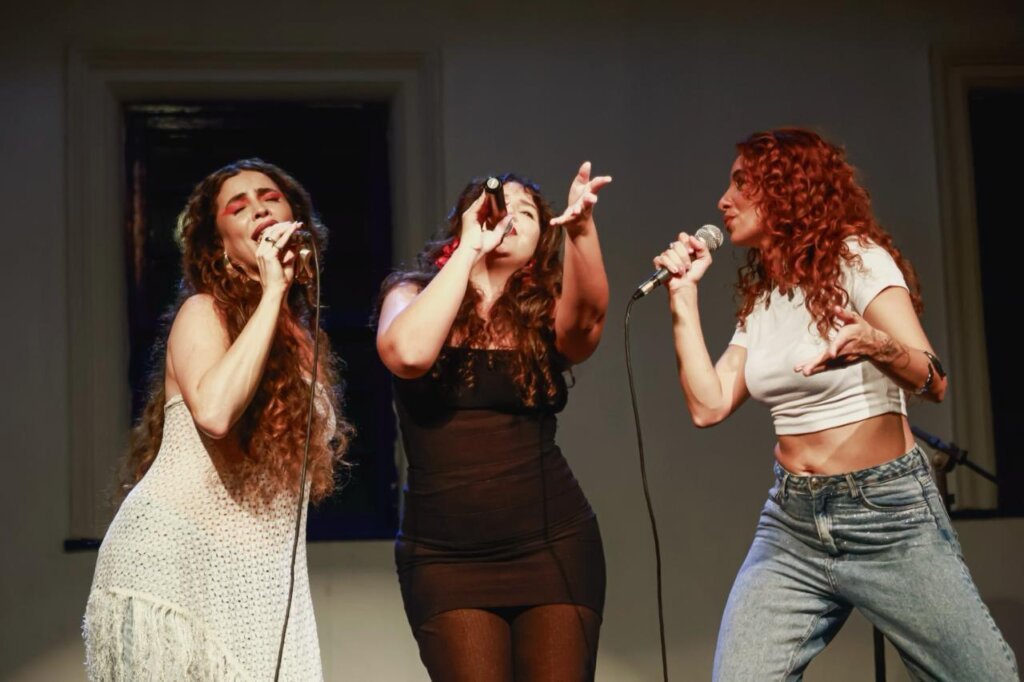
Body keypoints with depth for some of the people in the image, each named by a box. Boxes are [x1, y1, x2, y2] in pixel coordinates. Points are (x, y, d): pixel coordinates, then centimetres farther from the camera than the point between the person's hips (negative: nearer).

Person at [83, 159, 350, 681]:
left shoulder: (301, 339, 16)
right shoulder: (204, 311, -3)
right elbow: (213, 412, -26)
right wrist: (272, 292, -19)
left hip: (260, 582, 6)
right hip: (173, 560, -6)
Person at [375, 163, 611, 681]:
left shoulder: (545, 316, 6)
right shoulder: (412, 295, 5)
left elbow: (589, 314, -17)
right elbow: (409, 354, -17)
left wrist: (581, 228, -35)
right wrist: (469, 249, -13)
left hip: (552, 548, 1)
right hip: (445, 557, -1)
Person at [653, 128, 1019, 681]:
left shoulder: (856, 259, -7)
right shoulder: (760, 296, 12)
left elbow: (933, 382, -17)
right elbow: (709, 405, 2)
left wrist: (875, 345, -39)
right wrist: (684, 294, 4)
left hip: (890, 516, -5)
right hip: (791, 523, 5)